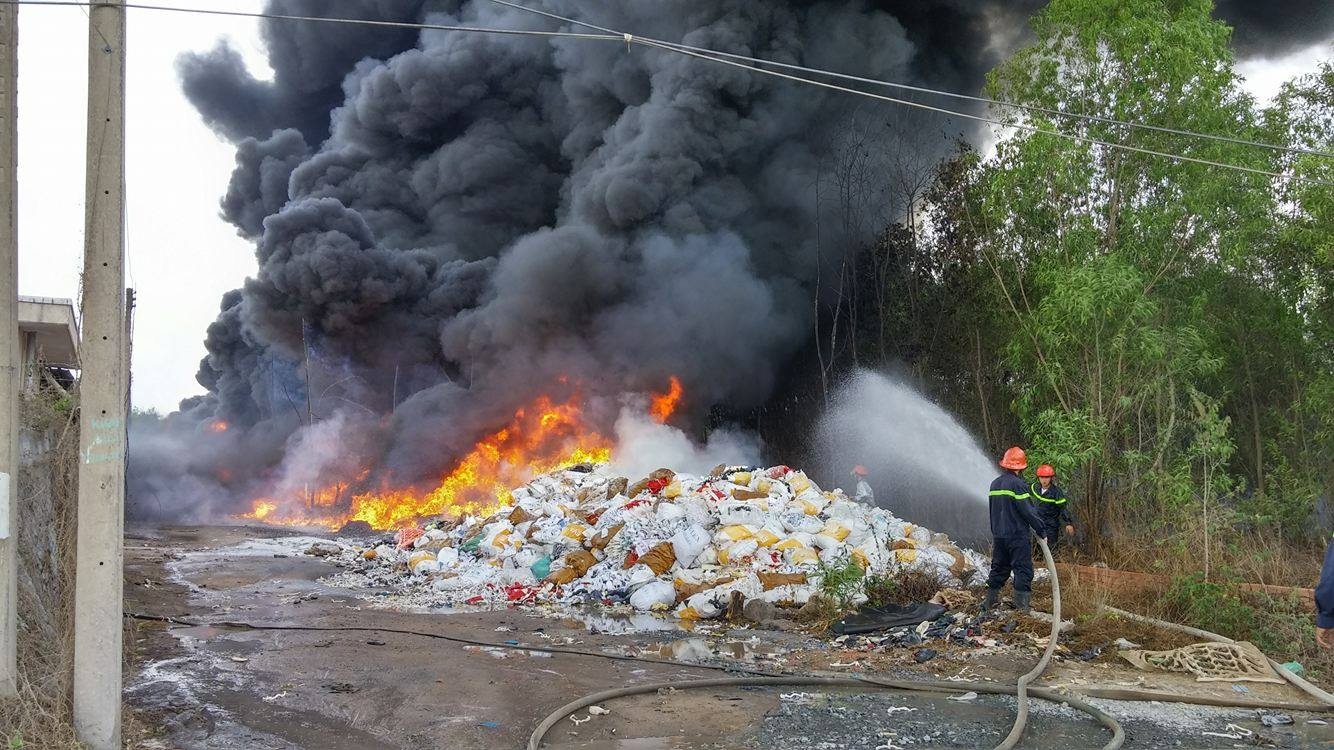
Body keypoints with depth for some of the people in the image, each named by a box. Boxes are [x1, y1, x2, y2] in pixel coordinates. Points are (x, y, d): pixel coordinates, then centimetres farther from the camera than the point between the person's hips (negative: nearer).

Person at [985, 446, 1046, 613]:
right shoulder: (1017, 484, -15)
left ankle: (990, 600, 21)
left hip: (998, 535, 7)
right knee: (1023, 569, -1)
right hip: (1018, 535, -7)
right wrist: (1040, 527, -6)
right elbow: (1028, 510, -16)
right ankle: (1021, 605, -5)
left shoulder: (995, 484, 10)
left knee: (999, 567, 17)